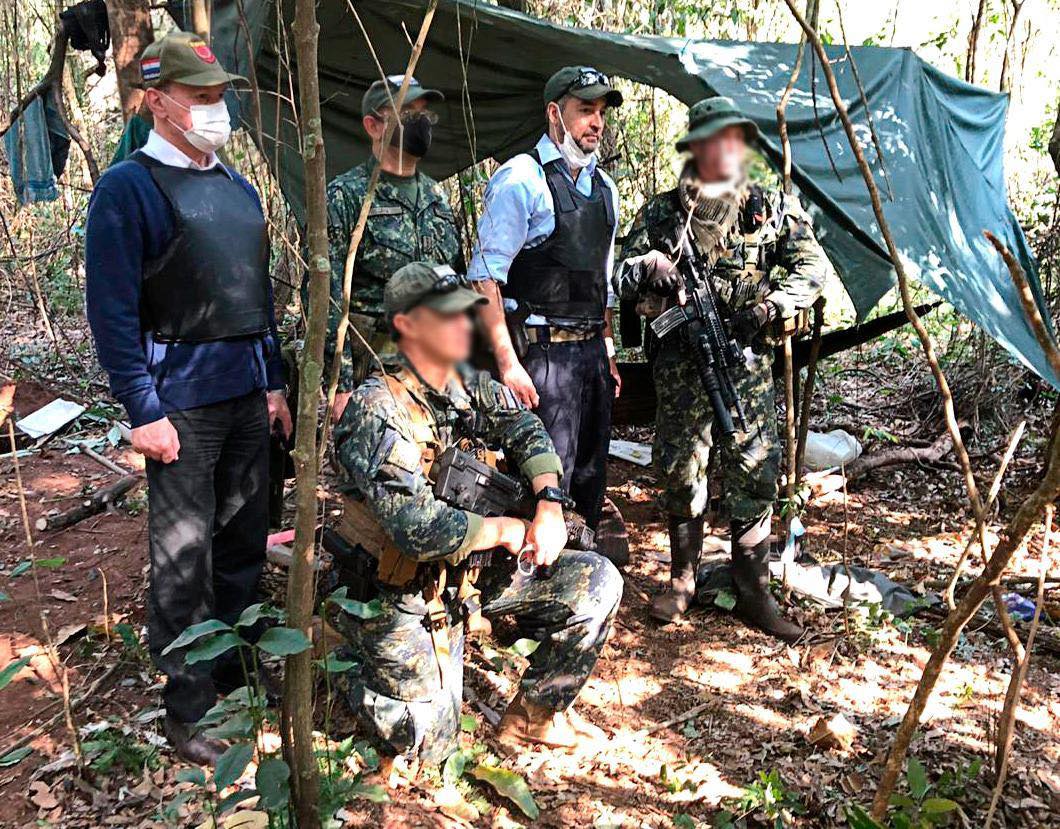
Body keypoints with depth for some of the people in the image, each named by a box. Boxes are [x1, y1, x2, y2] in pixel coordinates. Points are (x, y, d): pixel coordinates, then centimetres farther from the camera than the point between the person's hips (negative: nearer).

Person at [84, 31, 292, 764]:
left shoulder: (240, 190, 14)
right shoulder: (128, 189, -7)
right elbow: (112, 310, -12)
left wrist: (274, 383, 15)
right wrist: (144, 411, -16)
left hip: (247, 395, 7)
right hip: (182, 402, -7)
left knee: (245, 544, 14)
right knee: (184, 561, 2)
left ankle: (237, 675, 30)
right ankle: (188, 714, 15)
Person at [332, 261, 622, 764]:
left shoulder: (470, 383, 0)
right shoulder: (378, 410, -24)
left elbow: (525, 432, 7)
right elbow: (418, 528, -31)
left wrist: (549, 501, -13)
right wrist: (508, 531, -18)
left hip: (469, 568, 7)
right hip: (402, 588, -7)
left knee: (597, 582, -4)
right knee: (429, 745, -4)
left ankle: (533, 716, 11)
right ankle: (350, 674, 24)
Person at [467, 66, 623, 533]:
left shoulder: (603, 187, 17)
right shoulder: (521, 179, -7)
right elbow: (485, 278, -14)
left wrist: (608, 353, 17)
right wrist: (508, 364, -19)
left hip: (592, 351, 8)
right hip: (542, 352, -7)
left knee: (590, 481, 13)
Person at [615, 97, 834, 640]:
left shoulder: (772, 207, 8)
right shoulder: (660, 213, 8)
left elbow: (814, 268, 3)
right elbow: (621, 278, 9)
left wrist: (771, 306, -13)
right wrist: (647, 265, -14)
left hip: (748, 361, 0)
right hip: (680, 364, 0)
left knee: (754, 476, 0)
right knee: (680, 474, 5)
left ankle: (753, 593, 13)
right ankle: (682, 580, 23)